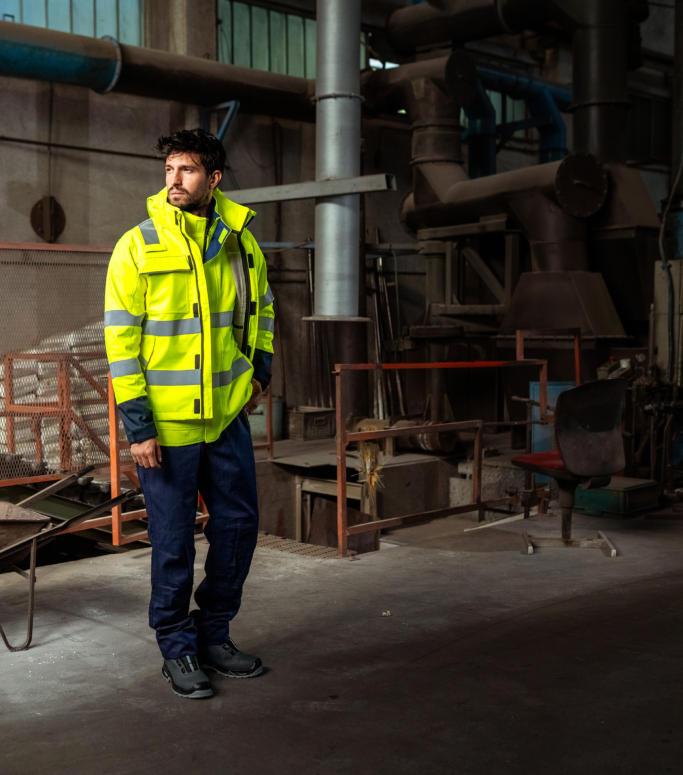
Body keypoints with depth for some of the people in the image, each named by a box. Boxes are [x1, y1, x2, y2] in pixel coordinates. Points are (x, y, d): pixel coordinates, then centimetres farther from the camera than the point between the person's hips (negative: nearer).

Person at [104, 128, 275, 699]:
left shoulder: (239, 240, 3)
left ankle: (214, 634, 30)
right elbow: (120, 339, -11)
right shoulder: (138, 247, -9)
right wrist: (138, 425, -14)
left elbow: (261, 308, 21)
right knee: (174, 543, 5)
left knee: (238, 525, 12)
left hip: (228, 415, 5)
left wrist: (260, 368, 13)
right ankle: (178, 649, 23)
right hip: (166, 423, -4)